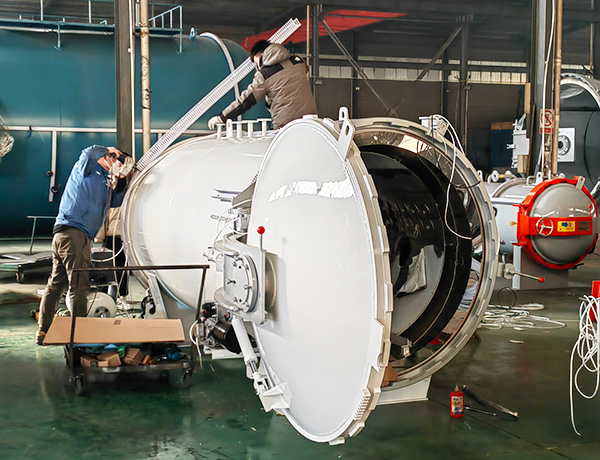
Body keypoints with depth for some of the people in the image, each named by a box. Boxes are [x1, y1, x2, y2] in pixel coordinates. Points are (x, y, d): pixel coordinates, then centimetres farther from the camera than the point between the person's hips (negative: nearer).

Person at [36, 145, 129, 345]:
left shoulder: (105, 181, 26)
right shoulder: (87, 170, 2)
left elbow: (117, 201, 25)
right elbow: (89, 153, -18)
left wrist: (121, 181, 11)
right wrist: (107, 150, 2)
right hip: (73, 232, -10)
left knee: (56, 283, 11)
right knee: (78, 285, -9)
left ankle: (43, 330, 15)